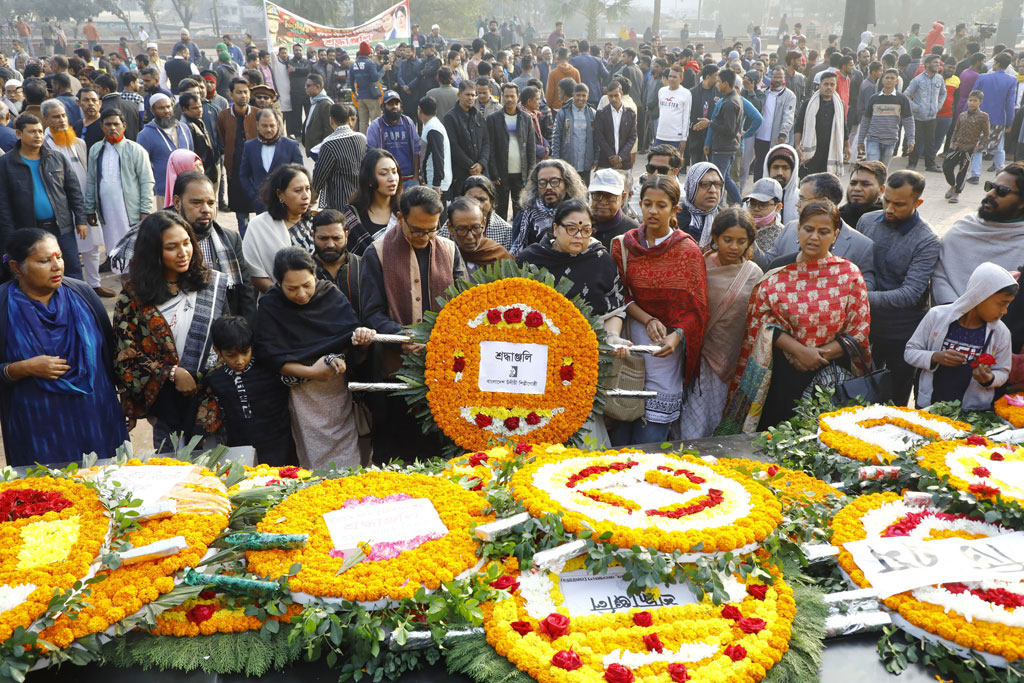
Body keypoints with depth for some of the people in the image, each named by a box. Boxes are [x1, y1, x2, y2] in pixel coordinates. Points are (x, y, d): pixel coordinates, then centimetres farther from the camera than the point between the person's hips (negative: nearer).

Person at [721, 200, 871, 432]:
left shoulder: (849, 275, 1)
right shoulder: (778, 270, 3)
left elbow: (858, 332, 0)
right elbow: (763, 320, -3)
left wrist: (819, 355, -12)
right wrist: (799, 350, -15)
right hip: (780, 377, 1)